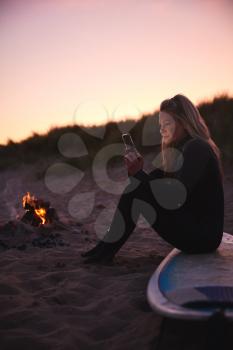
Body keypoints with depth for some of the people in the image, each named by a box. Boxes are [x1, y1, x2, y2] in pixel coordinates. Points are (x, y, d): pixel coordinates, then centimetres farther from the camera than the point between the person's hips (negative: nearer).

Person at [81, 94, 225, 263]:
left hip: (203, 236, -10)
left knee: (137, 191, -14)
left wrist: (139, 173, -18)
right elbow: (152, 183, 14)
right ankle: (107, 248, 4)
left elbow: (176, 197, -22)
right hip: (196, 231, 10)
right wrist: (136, 171, -5)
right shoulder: (182, 149, 16)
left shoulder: (196, 148, -14)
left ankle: (108, 248, -1)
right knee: (136, 187, 5)